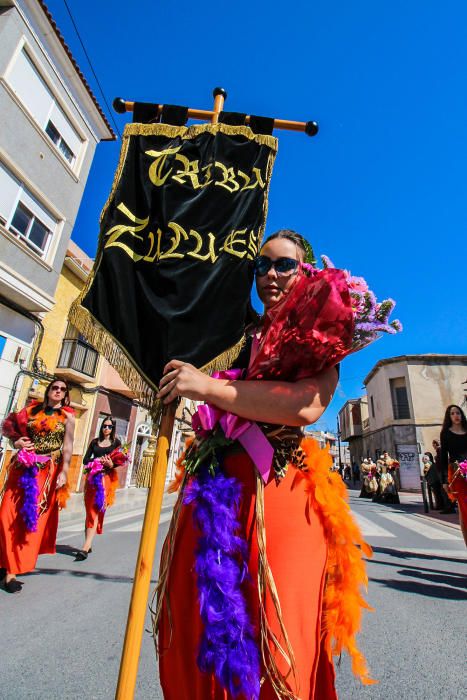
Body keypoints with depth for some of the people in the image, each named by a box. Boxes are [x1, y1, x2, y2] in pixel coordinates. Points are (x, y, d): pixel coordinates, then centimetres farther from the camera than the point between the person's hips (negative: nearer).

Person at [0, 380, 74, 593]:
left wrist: (64, 472, -14)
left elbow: (68, 446, -5)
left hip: (47, 471, -3)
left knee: (33, 518, -2)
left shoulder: (67, 416, 1)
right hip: (23, 467, 3)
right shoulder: (32, 409, 10)